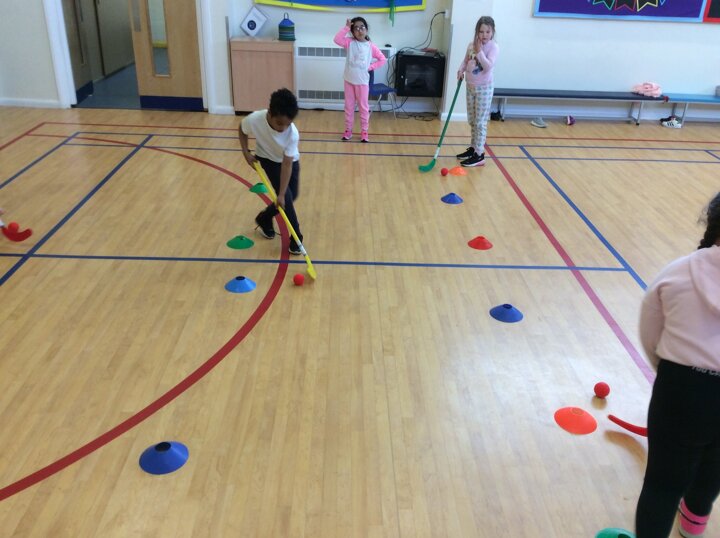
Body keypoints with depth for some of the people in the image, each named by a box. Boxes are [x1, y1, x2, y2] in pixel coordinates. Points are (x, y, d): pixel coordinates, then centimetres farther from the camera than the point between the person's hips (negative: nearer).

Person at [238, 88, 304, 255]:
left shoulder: (293, 134, -35)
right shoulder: (254, 120, -34)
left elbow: (287, 164, -32)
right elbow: (241, 130, -8)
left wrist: (282, 193, -34)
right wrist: (246, 152, -16)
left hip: (290, 161, 2)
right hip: (269, 160, -1)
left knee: (291, 196, 6)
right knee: (286, 197, -13)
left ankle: (264, 218, 31)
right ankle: (296, 238, -2)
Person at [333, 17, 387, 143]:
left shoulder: (370, 46, -4)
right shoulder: (349, 42, -2)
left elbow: (382, 59, 1)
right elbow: (337, 39, -18)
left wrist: (371, 67, -7)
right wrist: (346, 27, -19)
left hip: (362, 81, -1)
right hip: (349, 80, 1)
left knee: (363, 106, 5)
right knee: (349, 106, 10)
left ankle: (364, 131, 14)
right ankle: (348, 130, 20)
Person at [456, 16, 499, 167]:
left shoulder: (493, 47, -14)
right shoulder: (471, 45, 4)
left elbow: (488, 66, -25)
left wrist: (479, 51, -25)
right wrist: (461, 70, -4)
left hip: (484, 88, -7)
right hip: (470, 86, 7)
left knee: (480, 122, -4)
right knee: (472, 121, 16)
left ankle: (479, 155, 0)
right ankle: (473, 148, 29)